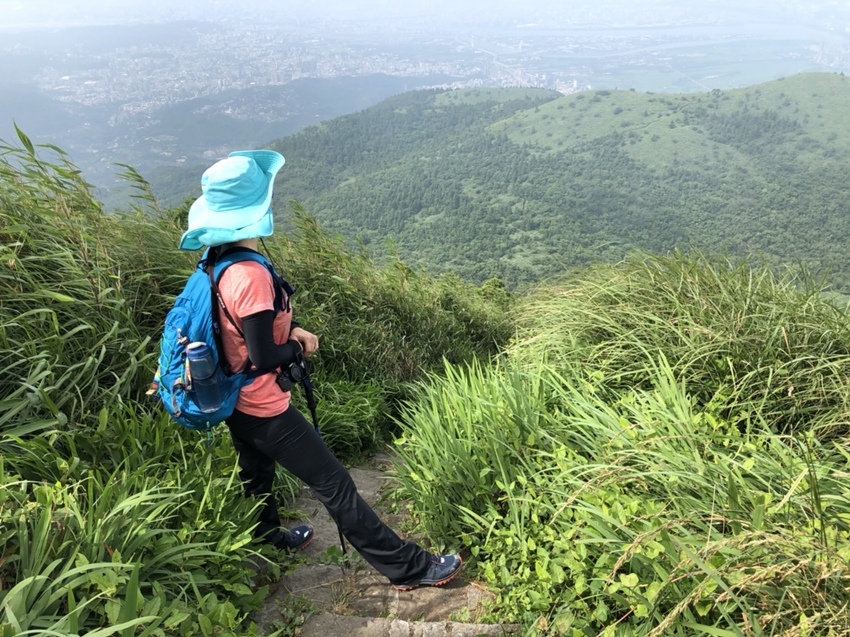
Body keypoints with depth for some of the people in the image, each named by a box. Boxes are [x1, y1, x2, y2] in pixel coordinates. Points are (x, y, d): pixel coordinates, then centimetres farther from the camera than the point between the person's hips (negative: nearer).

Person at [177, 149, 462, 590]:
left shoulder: (217, 264, 0)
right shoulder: (251, 275, -29)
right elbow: (264, 358, -27)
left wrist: (289, 329, -1)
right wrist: (298, 346, -8)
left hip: (236, 402, 9)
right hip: (265, 410, -9)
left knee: (255, 477, 29)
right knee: (334, 485, -1)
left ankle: (268, 540, 55)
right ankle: (408, 568, 12)